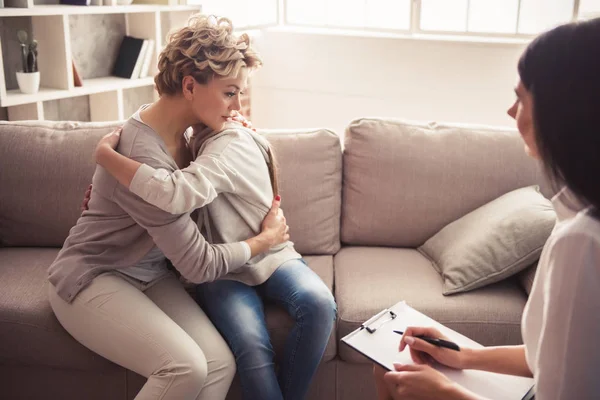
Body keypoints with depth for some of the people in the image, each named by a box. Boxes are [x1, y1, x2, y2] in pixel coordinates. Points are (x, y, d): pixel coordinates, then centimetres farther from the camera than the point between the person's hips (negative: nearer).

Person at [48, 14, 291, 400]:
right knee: (187, 367, -26)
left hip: (150, 274, 7)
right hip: (92, 280, -7)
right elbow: (200, 265, -25)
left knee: (221, 363, -14)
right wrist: (268, 238, -9)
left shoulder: (175, 129, -4)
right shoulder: (143, 158, -29)